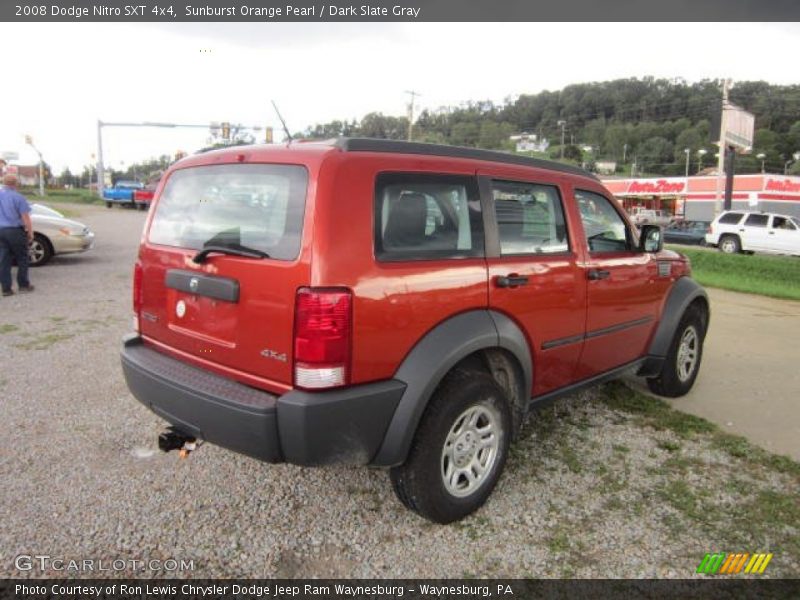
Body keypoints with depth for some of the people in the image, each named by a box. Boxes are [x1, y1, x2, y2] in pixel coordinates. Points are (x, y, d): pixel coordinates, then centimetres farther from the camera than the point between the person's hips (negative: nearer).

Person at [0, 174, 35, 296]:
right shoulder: (18, 197, -10)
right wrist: (30, 233, -4)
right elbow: (25, 218, -13)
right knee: (22, 259, 9)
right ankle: (23, 285, 13)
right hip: (15, 231, -5)